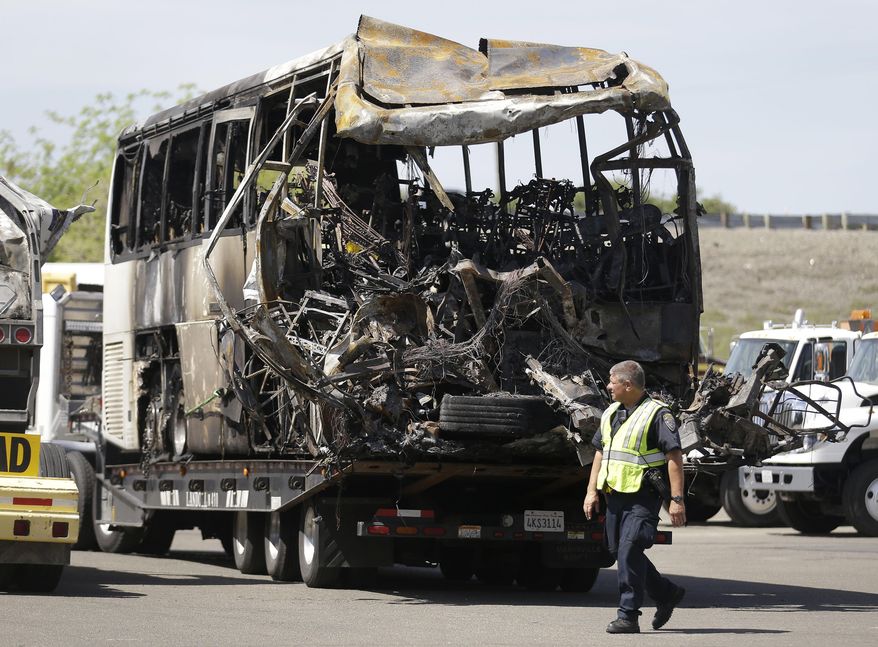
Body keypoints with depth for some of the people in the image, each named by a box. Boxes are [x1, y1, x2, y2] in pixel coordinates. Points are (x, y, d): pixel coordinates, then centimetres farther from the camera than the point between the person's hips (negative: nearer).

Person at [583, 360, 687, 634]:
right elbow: (600, 453, 22)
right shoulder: (611, 413, 16)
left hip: (643, 497, -8)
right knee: (621, 552, 12)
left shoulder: (657, 414, -9)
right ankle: (667, 593, 29)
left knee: (629, 550, -16)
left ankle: (628, 616, -13)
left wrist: (677, 499, -18)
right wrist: (592, 491, 13)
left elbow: (674, 457, -13)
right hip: (615, 495, 8)